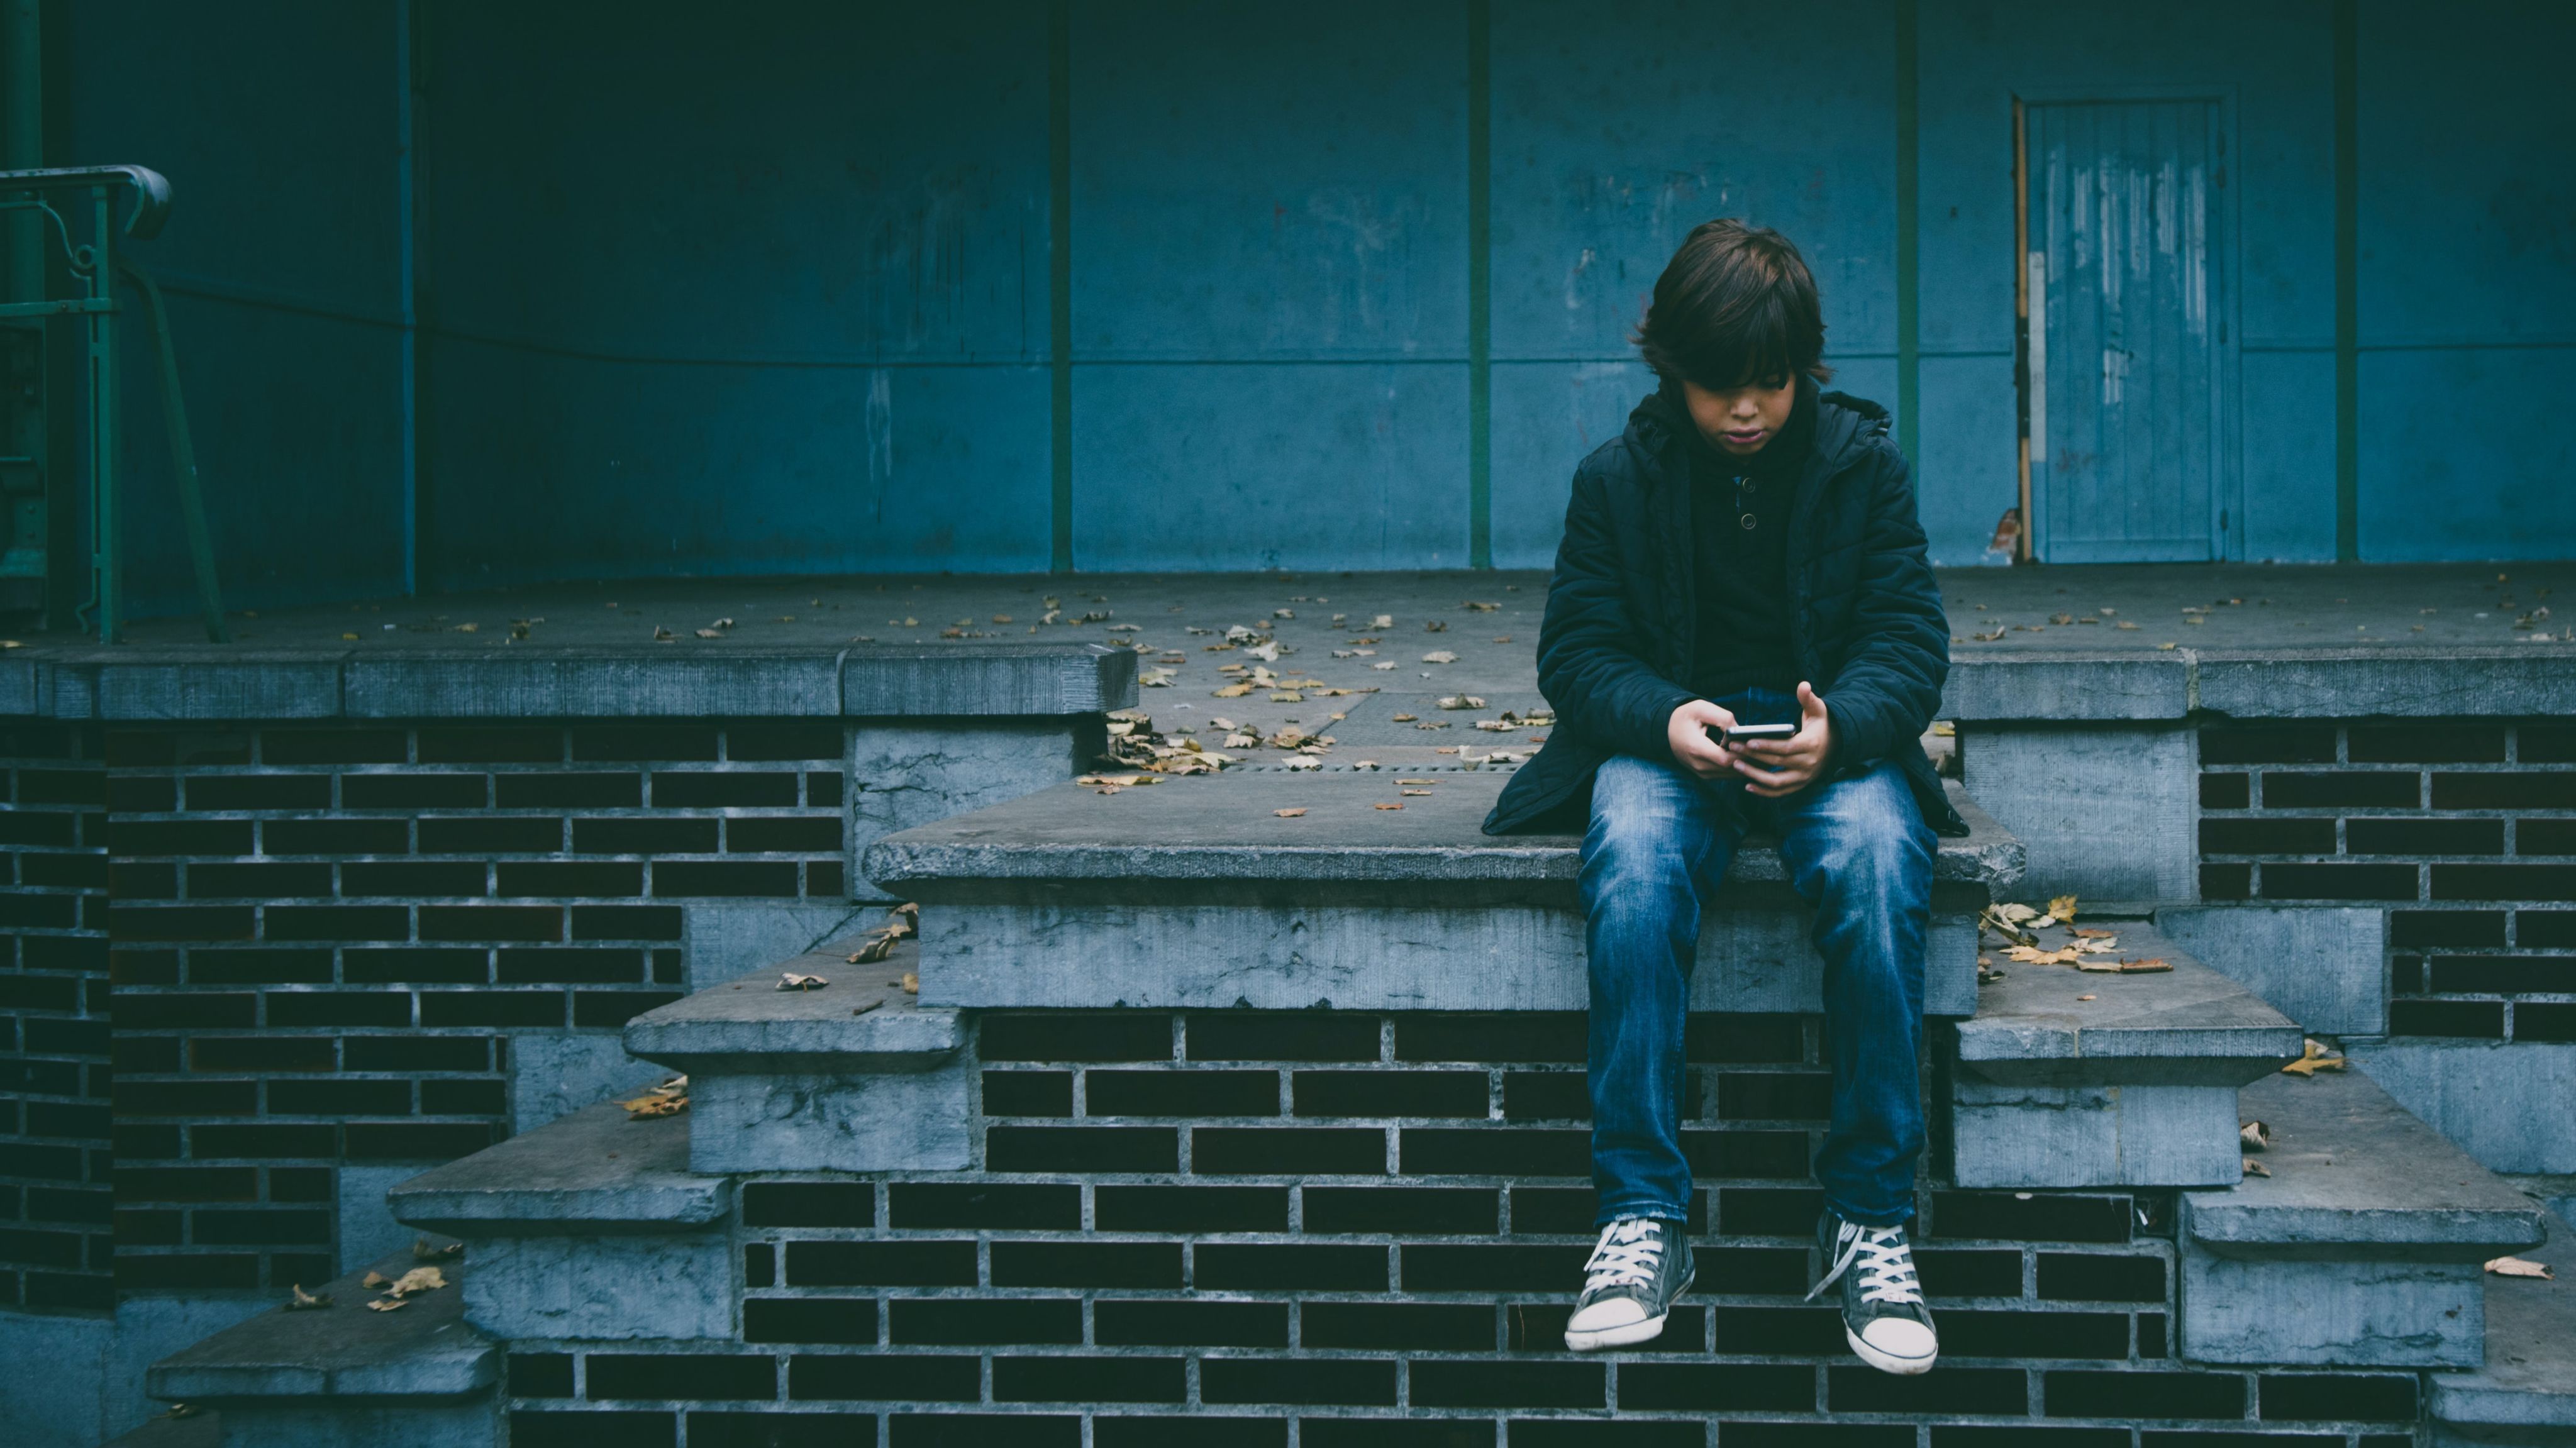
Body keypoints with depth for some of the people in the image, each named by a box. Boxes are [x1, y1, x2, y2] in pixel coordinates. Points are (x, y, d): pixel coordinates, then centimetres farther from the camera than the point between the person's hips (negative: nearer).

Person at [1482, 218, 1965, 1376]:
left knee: (1880, 867, -35)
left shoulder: (1862, 462, 5)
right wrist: (1666, 718, -20)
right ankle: (1642, 1216, -31)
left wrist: (1841, 728, -22)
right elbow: (1577, 652, 3)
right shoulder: (1618, 478, 6)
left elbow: (1910, 642, 1)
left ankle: (1869, 1219, -26)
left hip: (1832, 739, 0)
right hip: (1667, 735, 0)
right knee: (1633, 869, -36)